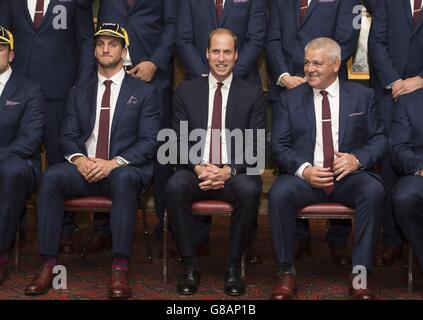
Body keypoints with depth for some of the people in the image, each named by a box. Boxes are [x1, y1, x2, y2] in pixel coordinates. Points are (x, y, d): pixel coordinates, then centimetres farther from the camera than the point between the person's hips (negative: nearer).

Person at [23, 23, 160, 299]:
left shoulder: (144, 92, 7)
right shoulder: (80, 93, 18)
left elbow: (150, 141, -2)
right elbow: (68, 136, 13)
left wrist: (115, 162, -18)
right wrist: (78, 158, -11)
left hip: (125, 169, -3)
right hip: (85, 168, 3)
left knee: (124, 179, -39)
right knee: (51, 177, -28)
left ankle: (120, 269, -40)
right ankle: (49, 264, -27)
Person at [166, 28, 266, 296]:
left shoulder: (253, 93, 8)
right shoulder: (186, 91, 11)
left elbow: (256, 145, 1)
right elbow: (180, 141, 6)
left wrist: (229, 170, -16)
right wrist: (198, 168, -14)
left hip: (236, 173, -1)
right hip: (196, 170, 1)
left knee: (250, 190, -35)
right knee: (175, 187, -32)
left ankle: (234, 266, -17)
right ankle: (191, 265, -18)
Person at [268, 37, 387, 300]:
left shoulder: (363, 96, 11)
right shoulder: (290, 99, 12)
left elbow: (380, 138, 9)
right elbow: (279, 145, 5)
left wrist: (358, 158, -12)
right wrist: (304, 169, -14)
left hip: (349, 176, 0)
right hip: (305, 176, 0)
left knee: (374, 191, -32)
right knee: (279, 194, -31)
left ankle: (360, 272, -24)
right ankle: (287, 271, -18)